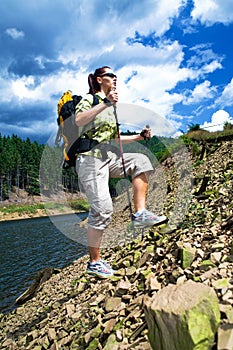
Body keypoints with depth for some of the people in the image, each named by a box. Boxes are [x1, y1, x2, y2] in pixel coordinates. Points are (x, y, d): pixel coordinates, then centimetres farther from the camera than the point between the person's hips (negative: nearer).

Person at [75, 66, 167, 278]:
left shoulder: (111, 108, 23)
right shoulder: (90, 99, 0)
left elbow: (114, 139, 25)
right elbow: (78, 120, -23)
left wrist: (139, 137, 17)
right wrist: (104, 103, -25)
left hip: (107, 158, 8)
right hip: (90, 159, -8)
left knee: (140, 161, -8)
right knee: (102, 208, -12)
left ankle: (140, 213, -13)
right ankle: (94, 262, 1)